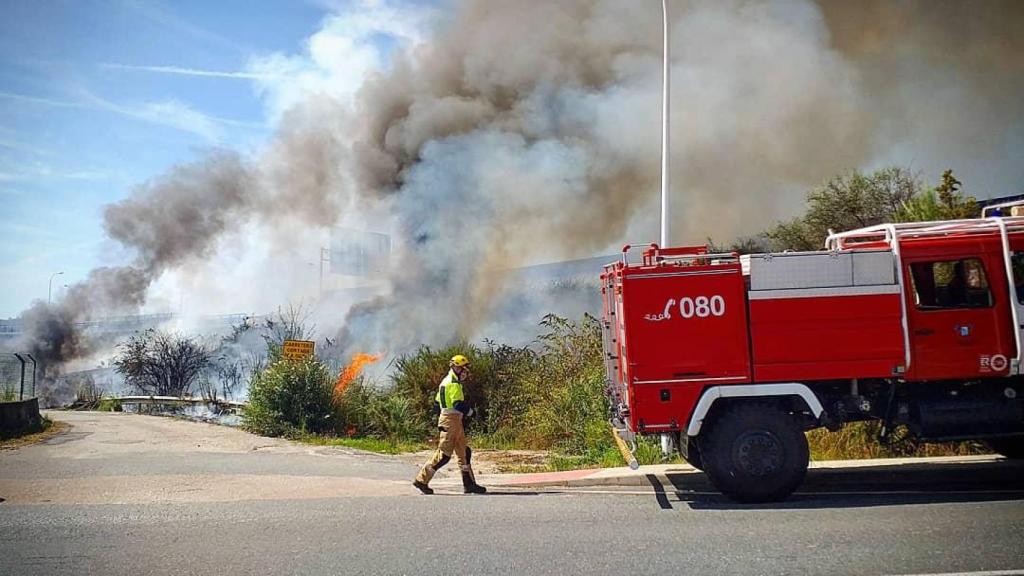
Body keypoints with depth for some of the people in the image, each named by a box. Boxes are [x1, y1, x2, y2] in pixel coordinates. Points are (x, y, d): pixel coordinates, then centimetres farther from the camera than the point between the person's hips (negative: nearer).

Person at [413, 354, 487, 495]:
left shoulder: (445, 381, 18)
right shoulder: (453, 383, -13)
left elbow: (437, 401, 21)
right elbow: (458, 404, -23)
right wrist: (469, 411, -7)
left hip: (455, 421, 11)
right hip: (451, 420, -11)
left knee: (464, 452, 11)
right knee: (444, 454, -8)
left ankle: (469, 483, 13)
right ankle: (422, 480, -2)